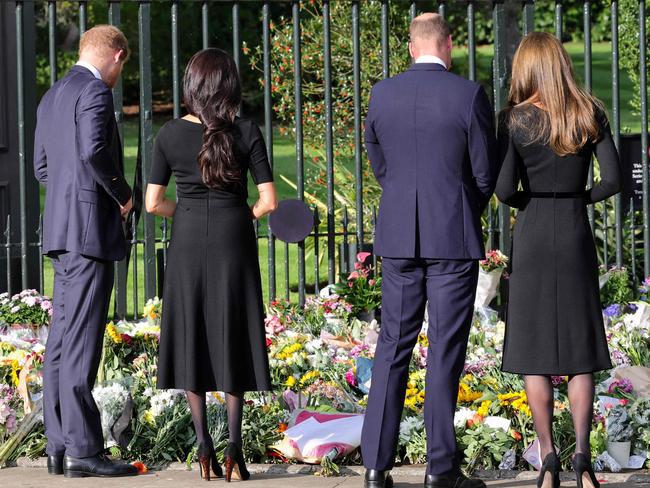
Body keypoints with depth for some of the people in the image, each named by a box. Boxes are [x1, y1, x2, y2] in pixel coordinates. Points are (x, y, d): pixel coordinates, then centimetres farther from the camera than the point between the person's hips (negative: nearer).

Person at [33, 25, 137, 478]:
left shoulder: (52, 97, 18)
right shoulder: (95, 92, -11)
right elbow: (93, 151, -25)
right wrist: (123, 194, -10)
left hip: (62, 230, 10)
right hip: (90, 227, -10)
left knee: (62, 340, 8)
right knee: (82, 342, -11)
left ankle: (60, 447, 9)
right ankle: (83, 449, -13)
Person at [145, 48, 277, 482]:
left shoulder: (170, 134, -3)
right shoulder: (247, 133, -6)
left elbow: (153, 203, -2)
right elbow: (269, 202, -8)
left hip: (187, 244, 1)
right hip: (234, 242, -1)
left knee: (192, 338, 10)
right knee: (232, 341, 8)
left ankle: (204, 444, 2)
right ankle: (234, 444, -2)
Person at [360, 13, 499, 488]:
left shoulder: (382, 94, 2)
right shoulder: (470, 95, -9)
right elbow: (486, 172, -3)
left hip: (400, 236, 3)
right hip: (454, 237, -3)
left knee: (393, 347, 8)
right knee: (446, 351, 1)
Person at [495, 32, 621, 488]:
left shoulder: (515, 119, -8)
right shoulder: (591, 114, -2)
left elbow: (505, 189, -12)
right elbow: (614, 179, -5)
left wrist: (524, 203, 9)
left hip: (532, 235, -2)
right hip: (577, 234, 2)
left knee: (535, 350, 5)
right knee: (580, 349, 7)